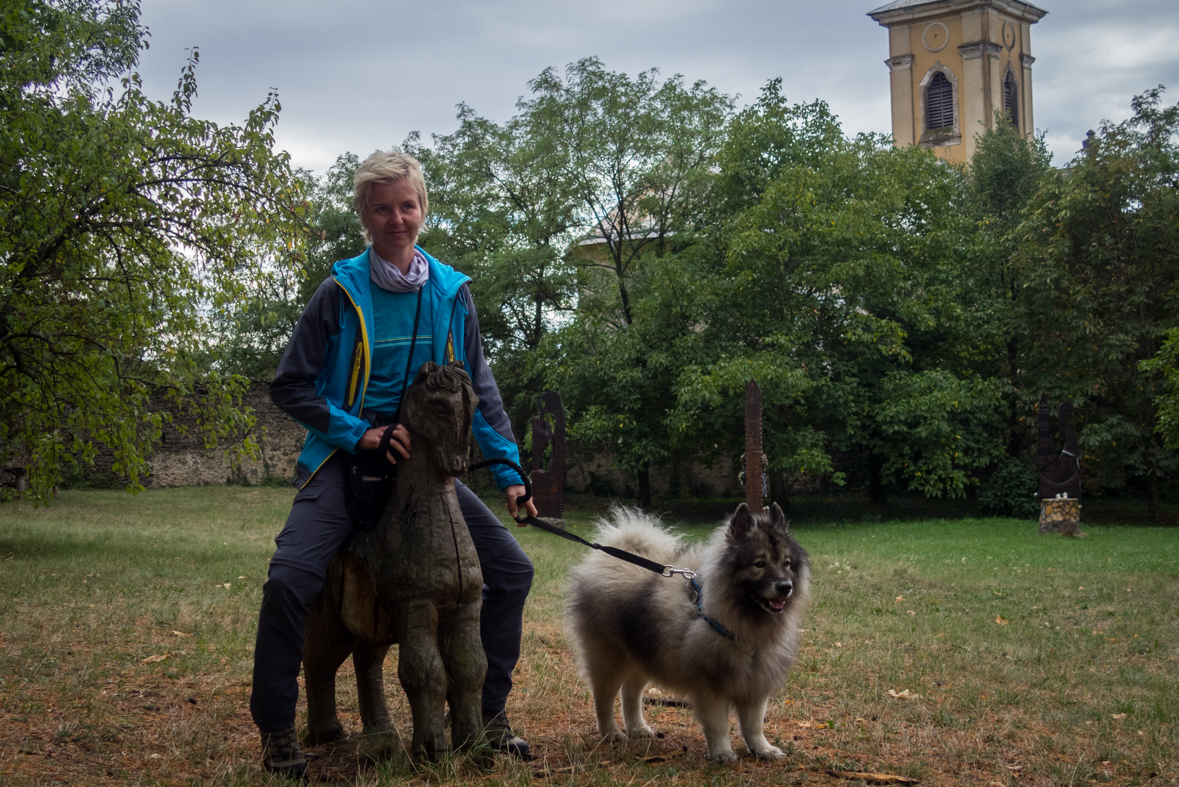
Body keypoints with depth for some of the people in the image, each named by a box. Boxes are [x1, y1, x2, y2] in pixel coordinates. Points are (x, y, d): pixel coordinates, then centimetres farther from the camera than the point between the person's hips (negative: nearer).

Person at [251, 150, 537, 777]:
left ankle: (489, 713, 16)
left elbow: (479, 390, 9)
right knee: (289, 579, -24)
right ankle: (276, 730, -4)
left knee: (512, 570, -2)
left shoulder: (451, 294, 1)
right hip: (345, 461, -4)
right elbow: (290, 385, -5)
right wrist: (358, 433, -16)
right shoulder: (341, 293, -8)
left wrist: (508, 471, 2)